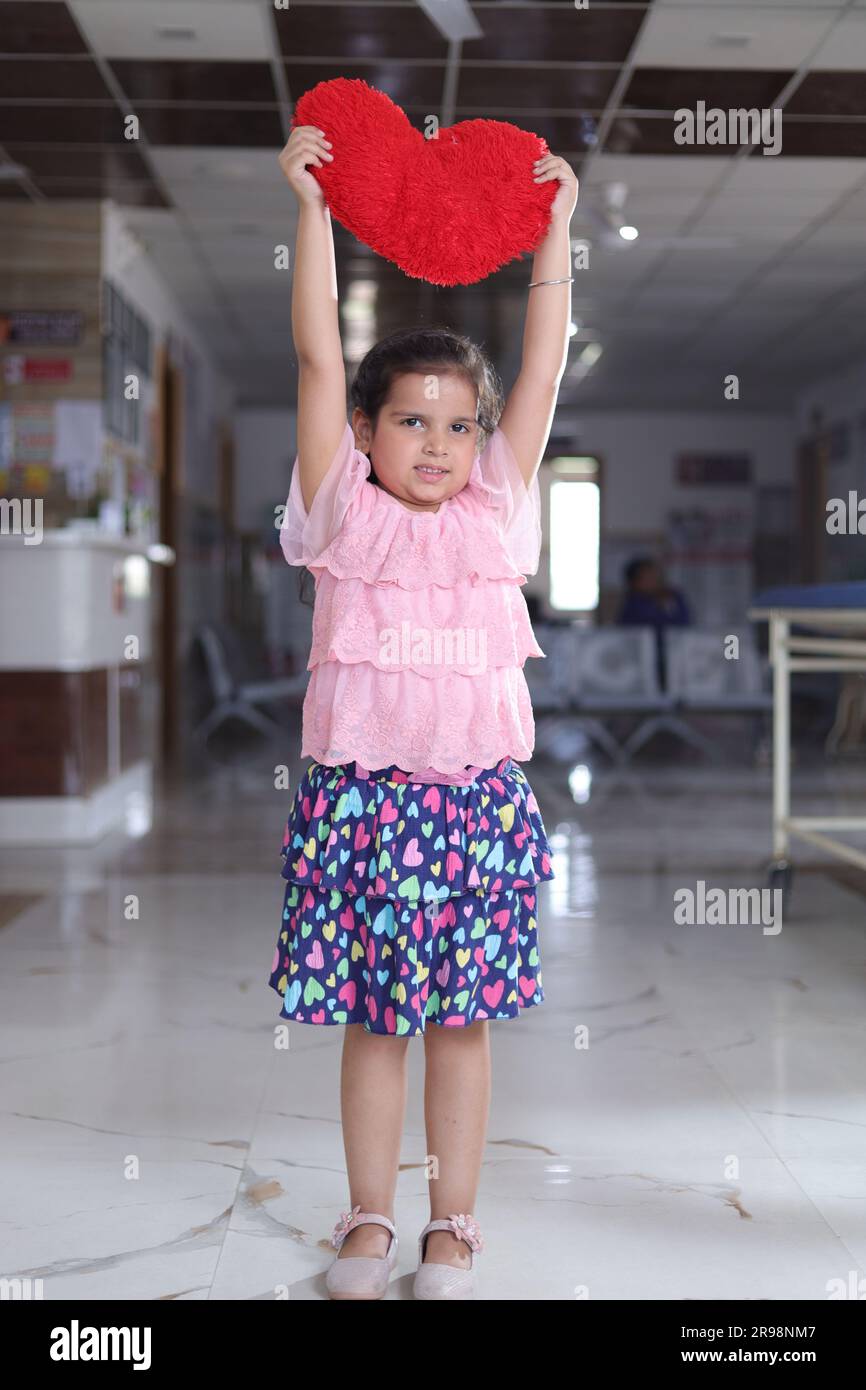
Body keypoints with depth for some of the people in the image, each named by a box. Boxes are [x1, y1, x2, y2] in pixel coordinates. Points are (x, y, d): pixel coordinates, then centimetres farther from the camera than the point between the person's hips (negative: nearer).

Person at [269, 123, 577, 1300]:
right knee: (370, 1018, 8)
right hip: (361, 790, -1)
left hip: (478, 793, 1)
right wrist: (312, 209, -5)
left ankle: (453, 1224, 19)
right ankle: (370, 1219, 21)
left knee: (462, 1017, 7)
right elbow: (318, 360, -3)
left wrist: (556, 225, 8)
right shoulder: (345, 515, 2)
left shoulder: (494, 511, 8)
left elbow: (543, 367, 7)